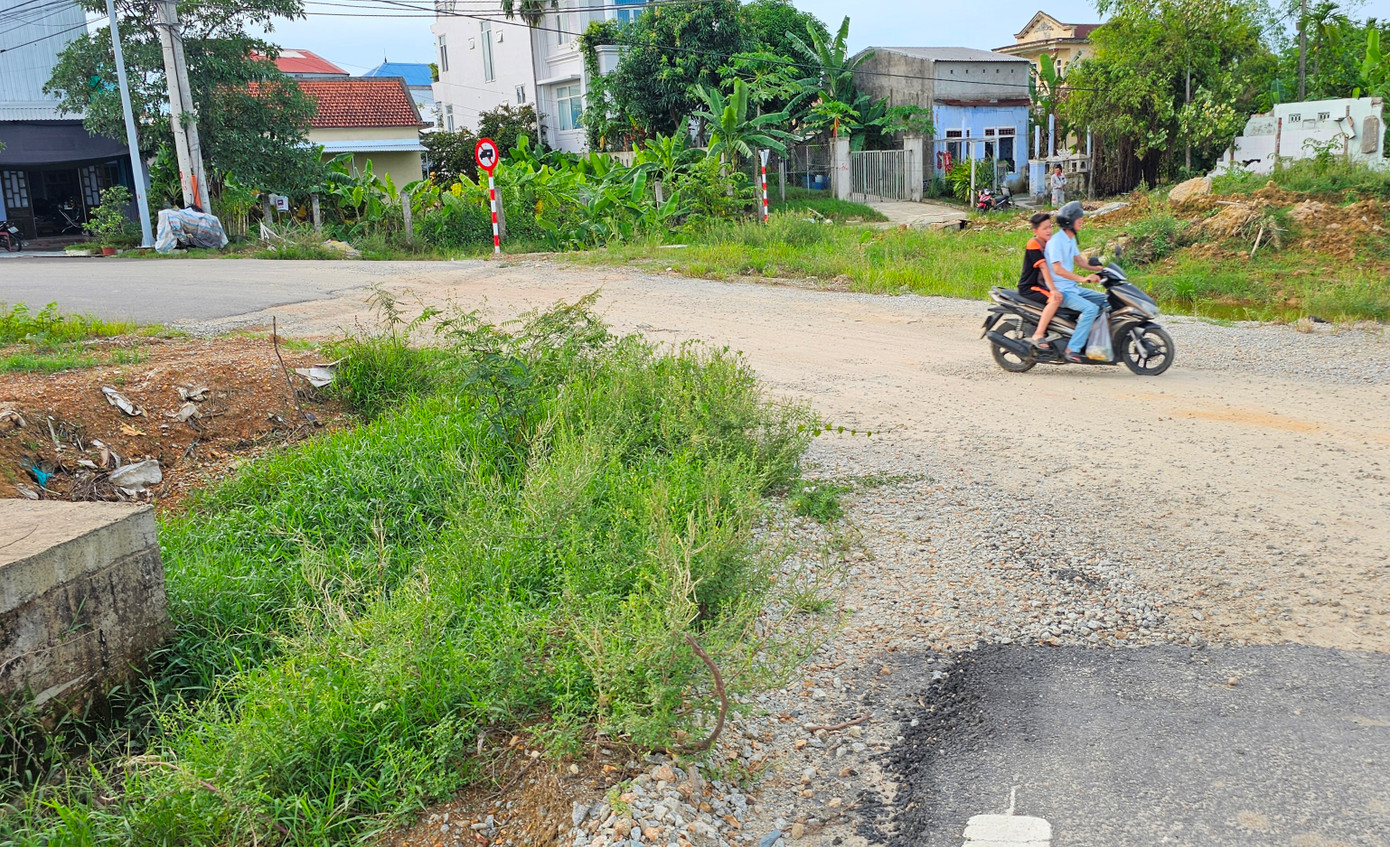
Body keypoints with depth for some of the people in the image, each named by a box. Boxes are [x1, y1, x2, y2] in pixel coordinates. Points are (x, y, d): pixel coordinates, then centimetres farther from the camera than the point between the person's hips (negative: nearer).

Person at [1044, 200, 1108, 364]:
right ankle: (1072, 350, -26)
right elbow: (1057, 269, -27)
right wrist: (1082, 279, -32)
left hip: (1073, 288, 10)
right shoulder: (1056, 240, -17)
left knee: (1106, 300, 8)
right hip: (1060, 290, -10)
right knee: (1091, 308, -27)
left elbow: (1077, 259, 26)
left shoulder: (1070, 239, 14)